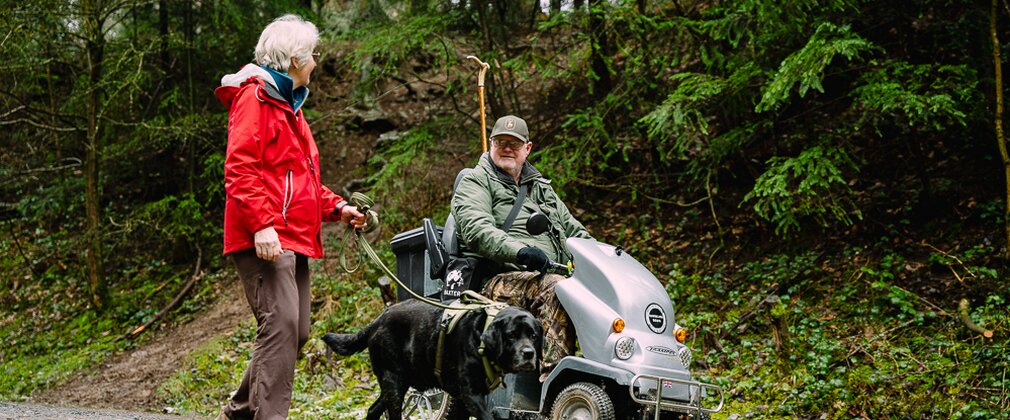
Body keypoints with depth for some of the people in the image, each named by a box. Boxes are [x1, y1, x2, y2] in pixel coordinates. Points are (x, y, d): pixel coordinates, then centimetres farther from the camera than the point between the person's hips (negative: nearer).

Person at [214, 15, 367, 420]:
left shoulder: (288, 106, 26)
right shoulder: (255, 97, -5)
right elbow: (240, 169, -16)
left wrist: (336, 208, 14)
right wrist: (261, 224, -25)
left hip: (294, 239, 10)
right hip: (266, 240, -10)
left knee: (296, 332, 9)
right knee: (281, 324, -18)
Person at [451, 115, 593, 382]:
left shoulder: (541, 187, 31)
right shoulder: (475, 183, 9)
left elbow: (573, 229, 33)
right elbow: (477, 230, -10)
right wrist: (519, 251, -28)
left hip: (549, 275, 6)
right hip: (499, 278, -6)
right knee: (553, 288, -37)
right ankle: (553, 371, -45)